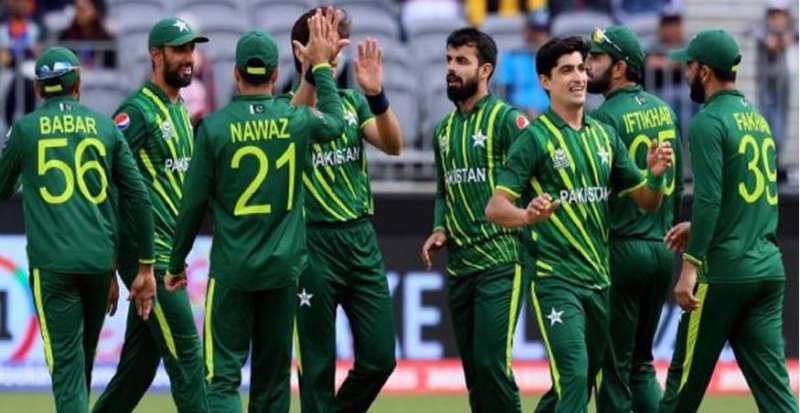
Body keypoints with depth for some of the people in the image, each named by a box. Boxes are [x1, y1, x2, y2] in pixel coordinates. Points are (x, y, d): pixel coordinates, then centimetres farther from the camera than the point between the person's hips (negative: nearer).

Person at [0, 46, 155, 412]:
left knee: (66, 363, -6)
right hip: (100, 259, 3)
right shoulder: (105, 127, 8)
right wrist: (145, 268, 8)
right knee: (84, 357, 19)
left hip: (51, 262, -3)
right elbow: (139, 197, 4)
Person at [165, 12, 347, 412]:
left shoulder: (215, 126, -8)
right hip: (283, 268, 3)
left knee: (223, 377, -4)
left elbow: (194, 204, -4)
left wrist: (176, 263, 9)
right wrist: (321, 66, 32)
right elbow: (336, 122, 22)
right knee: (272, 377, 14)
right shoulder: (296, 120, -3)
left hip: (232, 270, -3)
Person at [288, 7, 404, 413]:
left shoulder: (352, 101, 12)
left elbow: (393, 145, -3)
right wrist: (312, 72, -42)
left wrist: (376, 94, -21)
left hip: (362, 238, 5)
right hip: (314, 241, -5)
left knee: (379, 358, 4)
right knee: (318, 364, 0)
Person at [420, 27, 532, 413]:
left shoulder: (507, 120, -7)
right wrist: (439, 230, 7)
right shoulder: (444, 130, 15)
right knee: (472, 368, 10)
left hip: (500, 264, -7)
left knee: (492, 362, -14)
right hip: (459, 265, 7)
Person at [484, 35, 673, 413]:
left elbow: (647, 202, 15)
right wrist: (528, 215, -33)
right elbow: (495, 208, -12)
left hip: (599, 280, 6)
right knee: (574, 377, -18)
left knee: (583, 381, 13)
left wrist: (655, 175, -7)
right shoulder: (536, 138, -6)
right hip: (555, 279, -6)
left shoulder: (605, 136, 12)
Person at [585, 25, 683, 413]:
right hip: (663, 249, 8)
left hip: (622, 250, -8)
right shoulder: (663, 110, 11)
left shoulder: (605, 117, -13)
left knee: (614, 368, -1)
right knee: (640, 363, 16)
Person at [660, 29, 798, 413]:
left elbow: (708, 199, -18)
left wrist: (690, 267, -19)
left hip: (724, 271, -7)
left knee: (686, 381, 4)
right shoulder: (758, 119, 16)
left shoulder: (709, 122, -9)